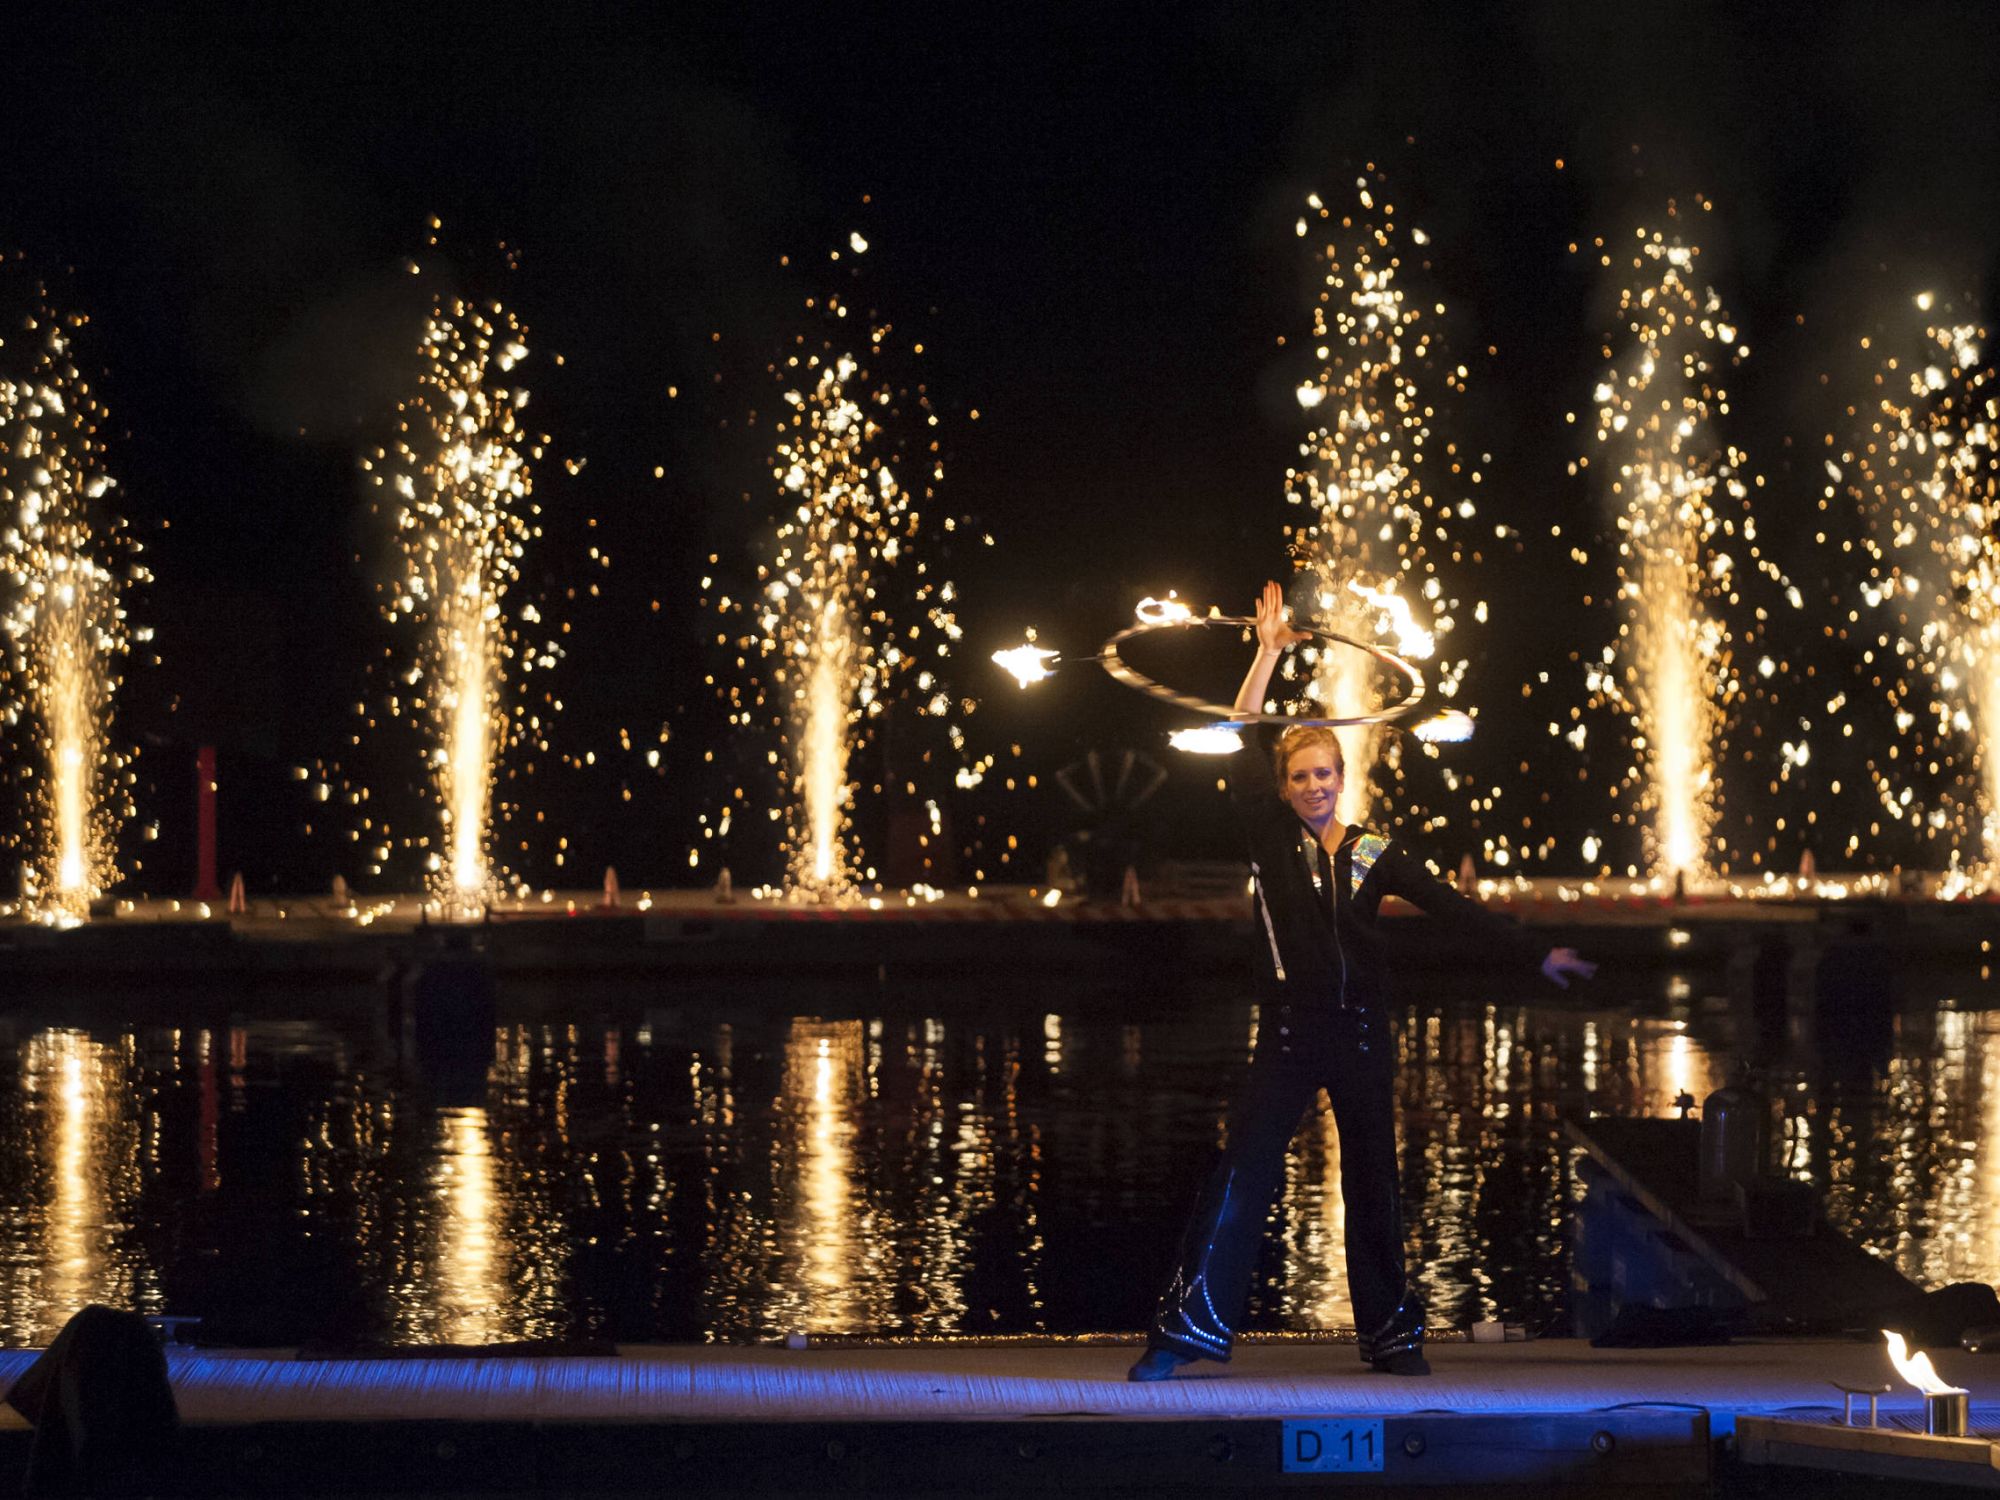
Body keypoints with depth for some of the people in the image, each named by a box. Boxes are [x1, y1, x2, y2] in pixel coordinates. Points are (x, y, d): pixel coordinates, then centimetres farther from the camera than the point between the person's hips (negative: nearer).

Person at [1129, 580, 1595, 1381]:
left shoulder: (1374, 855, 4)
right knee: (1240, 1177, -10)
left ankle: (1390, 1335, 19)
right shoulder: (1270, 838, 2)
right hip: (1288, 1036, -2)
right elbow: (1244, 750, -4)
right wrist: (1269, 652, -3)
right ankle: (1187, 1327, -11)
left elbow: (1452, 906, 2)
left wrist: (1535, 955, -1)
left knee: (1372, 1187, 9)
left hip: (1360, 1035, 2)